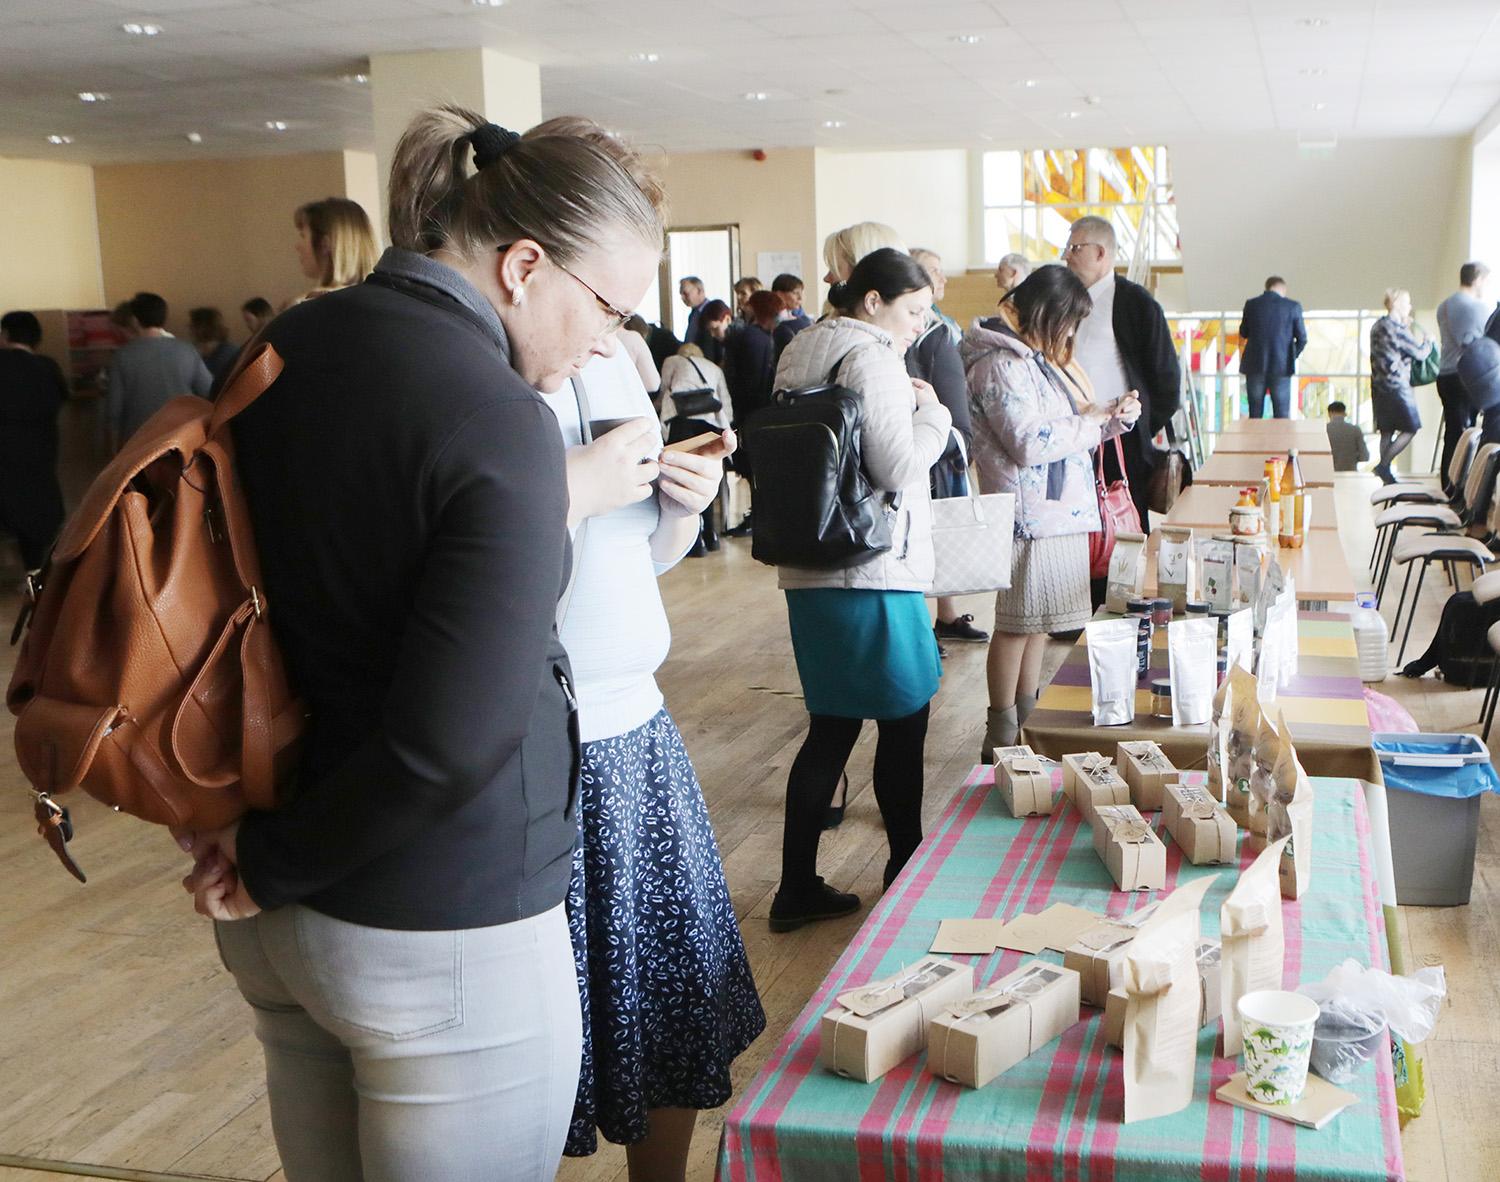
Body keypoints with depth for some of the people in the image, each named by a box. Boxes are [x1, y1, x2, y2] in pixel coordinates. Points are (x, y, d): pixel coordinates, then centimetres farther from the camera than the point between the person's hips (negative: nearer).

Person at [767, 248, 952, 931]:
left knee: (832, 727, 13)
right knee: (905, 720, 8)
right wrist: (931, 413, -3)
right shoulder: (870, 357, -13)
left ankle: (797, 888, 15)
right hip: (874, 574, -9)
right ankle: (907, 870, 22)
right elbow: (898, 467, -19)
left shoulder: (800, 354, 15)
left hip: (807, 570, 9)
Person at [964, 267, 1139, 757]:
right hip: (1028, 515, -10)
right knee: (1017, 625, -2)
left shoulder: (1036, 359, 18)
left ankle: (1027, 727, 24)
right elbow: (1031, 442, -22)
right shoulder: (1001, 365, -15)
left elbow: (1069, 434, 22)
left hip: (1056, 511, 10)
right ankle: (1001, 740, 7)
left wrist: (1114, 418, 5)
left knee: (1036, 624, 15)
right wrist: (1091, 420, -11)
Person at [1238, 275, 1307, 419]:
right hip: (1281, 367, -1)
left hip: (1255, 365, 1)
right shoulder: (1293, 306, -3)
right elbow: (1302, 339, -1)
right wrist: (1291, 357, 15)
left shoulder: (1251, 304, 0)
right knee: (1282, 415, 4)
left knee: (1255, 414, 7)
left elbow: (1244, 334, 12)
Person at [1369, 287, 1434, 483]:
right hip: (1397, 386, -9)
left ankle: (1386, 475, 12)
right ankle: (1383, 465, -7)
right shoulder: (1397, 328, -15)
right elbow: (1419, 352, -11)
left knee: (1386, 431, 11)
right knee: (1410, 429, -1)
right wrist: (1427, 341, 9)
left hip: (1378, 385, 9)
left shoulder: (1377, 326, 11)